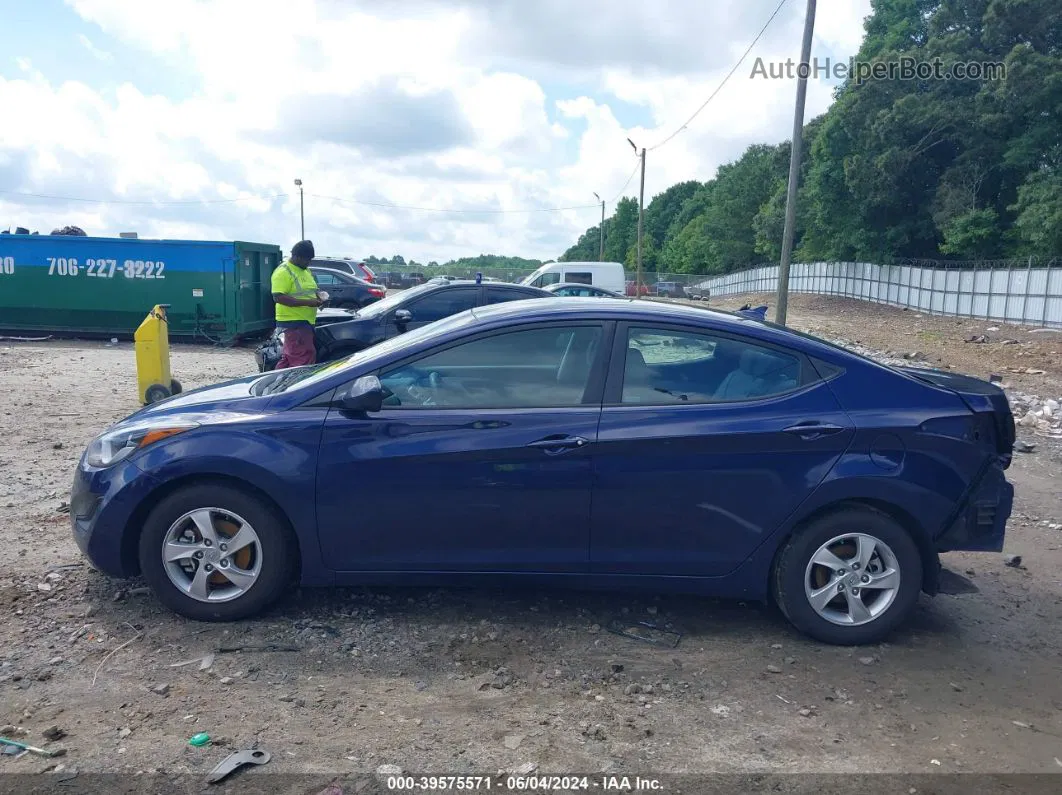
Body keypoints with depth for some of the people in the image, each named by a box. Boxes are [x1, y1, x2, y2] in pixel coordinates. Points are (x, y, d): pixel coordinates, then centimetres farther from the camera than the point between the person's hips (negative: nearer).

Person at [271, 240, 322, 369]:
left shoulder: (306, 270, 16)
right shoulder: (283, 272, -13)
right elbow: (278, 297, -22)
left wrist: (318, 297, 7)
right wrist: (307, 302, -25)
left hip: (306, 321, 9)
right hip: (294, 321, -9)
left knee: (289, 358, 15)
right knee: (305, 359, -14)